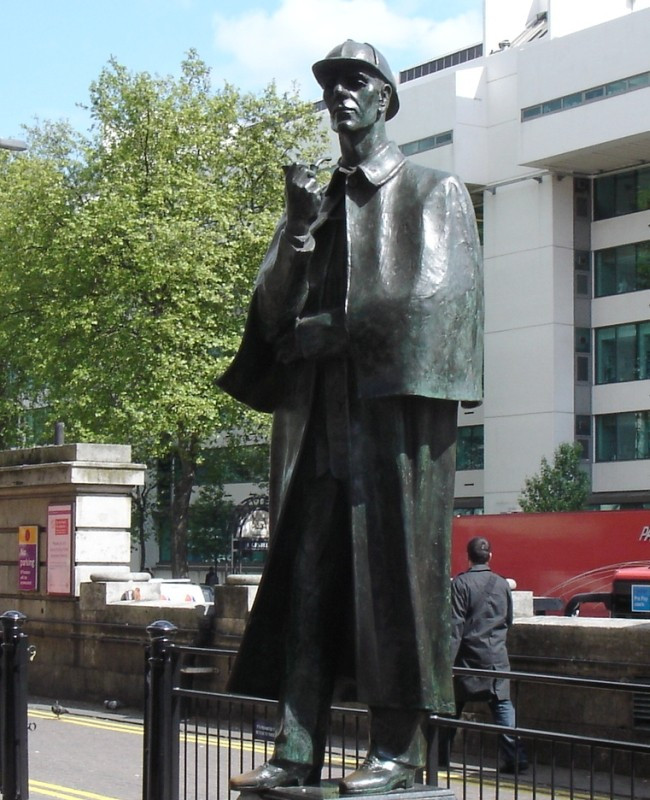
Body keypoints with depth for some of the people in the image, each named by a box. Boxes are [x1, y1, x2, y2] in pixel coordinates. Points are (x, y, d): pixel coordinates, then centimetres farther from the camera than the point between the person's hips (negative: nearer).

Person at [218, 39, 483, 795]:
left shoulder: (432, 192, 7)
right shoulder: (313, 201, 21)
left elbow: (430, 296, -6)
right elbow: (273, 310, 12)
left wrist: (328, 331, -5)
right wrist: (298, 231, -4)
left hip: (393, 413, -5)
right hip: (316, 419, 5)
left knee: (392, 576, -6)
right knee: (305, 582, -1)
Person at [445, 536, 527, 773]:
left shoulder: (461, 583, -8)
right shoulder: (502, 584, 4)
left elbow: (455, 625, -12)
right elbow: (509, 620, 14)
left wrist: (448, 659, -12)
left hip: (469, 654, -3)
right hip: (497, 655, 3)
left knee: (453, 704, 9)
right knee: (502, 703, 2)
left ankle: (442, 754, 17)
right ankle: (514, 755, -7)